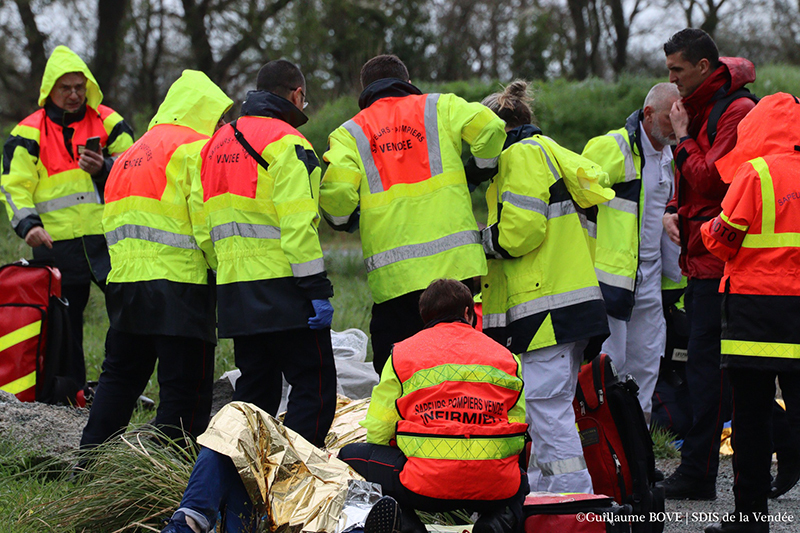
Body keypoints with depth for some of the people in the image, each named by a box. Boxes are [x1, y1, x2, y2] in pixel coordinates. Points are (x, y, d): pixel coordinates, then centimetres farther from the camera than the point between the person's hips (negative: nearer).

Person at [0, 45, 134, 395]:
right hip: (57, 244, 0)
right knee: (63, 323, 7)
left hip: (109, 237, 0)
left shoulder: (109, 123, 9)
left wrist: (104, 168, -12)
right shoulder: (29, 132, 5)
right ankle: (71, 393, 18)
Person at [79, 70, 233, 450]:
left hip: (123, 280, 8)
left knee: (119, 376, 19)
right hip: (178, 284, -8)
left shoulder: (131, 154, 22)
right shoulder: (194, 148, -5)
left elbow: (111, 222, 21)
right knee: (185, 388, -4)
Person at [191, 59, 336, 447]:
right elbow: (297, 226, -16)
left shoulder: (217, 143, 18)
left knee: (255, 387, 16)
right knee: (315, 387, -6)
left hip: (233, 292, 8)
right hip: (281, 286, -8)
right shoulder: (286, 142, -8)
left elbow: (203, 229, 16)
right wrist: (317, 288, -16)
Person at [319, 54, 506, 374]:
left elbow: (335, 193, -5)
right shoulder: (439, 107, 12)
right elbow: (489, 128, -3)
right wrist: (480, 171, 15)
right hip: (454, 261, 1)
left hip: (392, 272, -1)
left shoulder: (349, 134, 10)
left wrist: (344, 222, 16)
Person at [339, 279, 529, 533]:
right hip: (494, 489, 2)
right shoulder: (505, 358, 14)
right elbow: (517, 439, 13)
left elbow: (378, 430, 5)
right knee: (521, 481, 40)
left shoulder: (403, 353, 9)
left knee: (351, 455, 21)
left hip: (427, 487, -2)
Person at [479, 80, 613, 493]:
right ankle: (539, 491, 20)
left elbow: (519, 231, -16)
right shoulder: (547, 151, 24)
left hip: (547, 303, -11)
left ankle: (574, 495, -14)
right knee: (550, 402, 14)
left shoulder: (520, 155, -6)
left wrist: (481, 239, 1)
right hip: (572, 299, 11)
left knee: (547, 403, -12)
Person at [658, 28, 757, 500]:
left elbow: (709, 178, -20)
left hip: (719, 259, -10)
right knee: (702, 362, 10)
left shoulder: (736, 111, -13)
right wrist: (672, 211, 6)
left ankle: (698, 474, -10)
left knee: (706, 364, -10)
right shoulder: (698, 108, 19)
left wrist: (683, 137, -11)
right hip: (698, 257, 10)